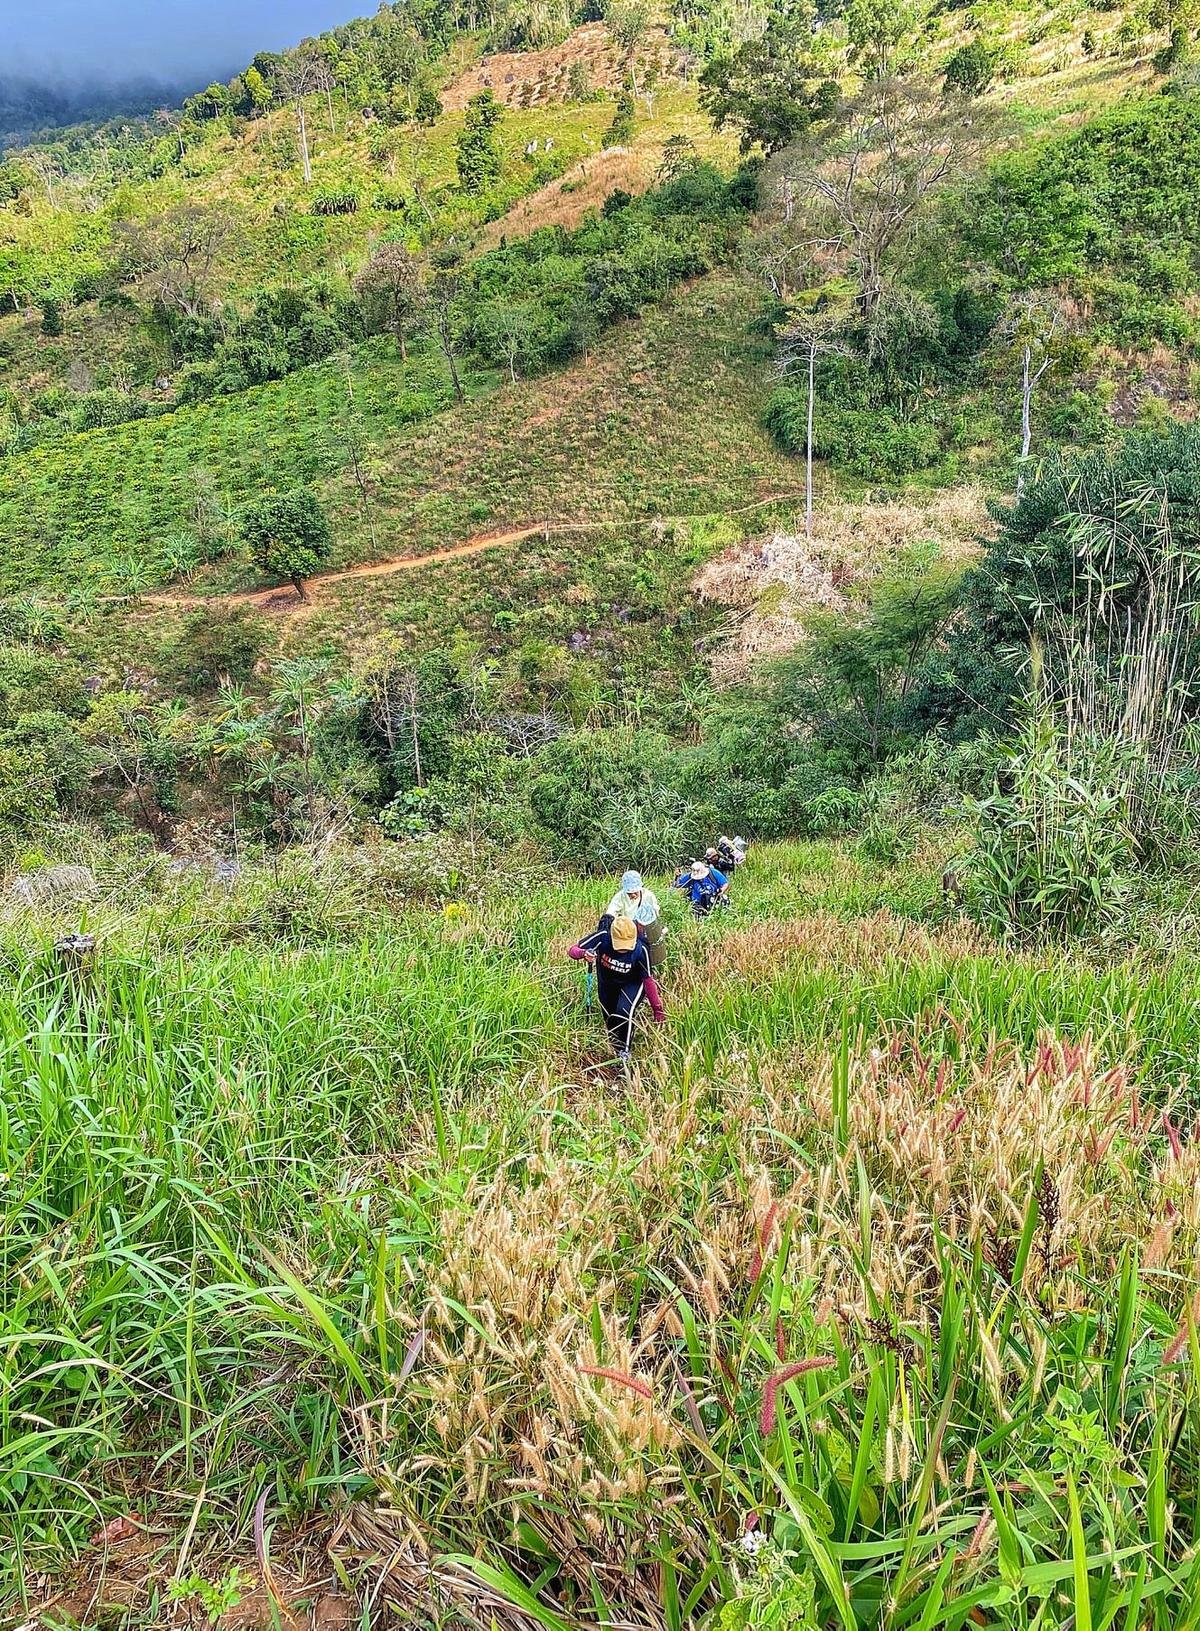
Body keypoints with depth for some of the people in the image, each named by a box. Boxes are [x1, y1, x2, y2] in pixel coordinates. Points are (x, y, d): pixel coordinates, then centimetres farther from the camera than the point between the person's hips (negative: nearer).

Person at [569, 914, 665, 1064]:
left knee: (624, 1012, -28)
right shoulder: (602, 937, -32)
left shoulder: (641, 950, -33)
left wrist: (657, 1009, -19)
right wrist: (583, 954, -50)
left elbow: (648, 979, -22)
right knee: (610, 1021, 15)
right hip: (607, 983, 3)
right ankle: (617, 1049, 46)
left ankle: (625, 1051, -4)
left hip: (632, 984, -3)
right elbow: (573, 950, -26)